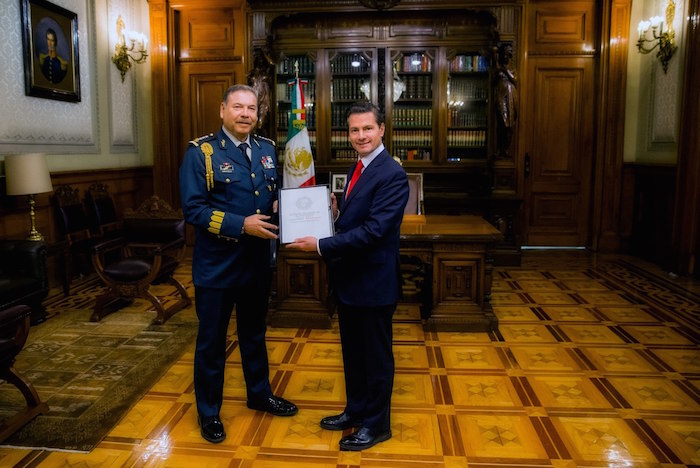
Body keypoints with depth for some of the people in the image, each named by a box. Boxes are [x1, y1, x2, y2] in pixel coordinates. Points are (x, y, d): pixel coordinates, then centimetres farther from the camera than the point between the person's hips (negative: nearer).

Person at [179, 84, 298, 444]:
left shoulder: (268, 150, 6)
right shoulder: (200, 152, -11)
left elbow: (276, 194, 13)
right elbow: (193, 209, -18)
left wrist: (279, 205, -10)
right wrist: (241, 224, -25)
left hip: (257, 261, 5)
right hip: (216, 264, -5)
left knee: (254, 332, 22)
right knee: (212, 339, 10)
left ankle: (259, 394, 42)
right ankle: (208, 411, 29)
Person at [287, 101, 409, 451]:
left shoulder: (391, 174, -19)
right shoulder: (358, 169, 10)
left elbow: (373, 230, -26)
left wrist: (321, 245, -25)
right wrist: (335, 213, -4)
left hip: (374, 281, -9)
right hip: (348, 278, 9)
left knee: (376, 355, 9)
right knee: (352, 352, 21)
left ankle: (376, 424, 27)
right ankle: (355, 410, 40)